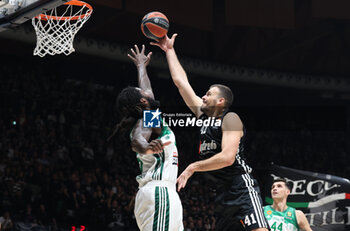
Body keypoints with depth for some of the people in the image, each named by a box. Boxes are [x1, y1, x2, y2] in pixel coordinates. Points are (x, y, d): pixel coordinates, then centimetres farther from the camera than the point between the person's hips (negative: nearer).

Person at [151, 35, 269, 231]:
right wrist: (170, 50, 25)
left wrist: (193, 167, -13)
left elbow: (227, 157, -20)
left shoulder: (230, 118, -6)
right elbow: (180, 81, 22)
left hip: (241, 187, -8)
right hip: (223, 192, 8)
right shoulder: (204, 115, 16)